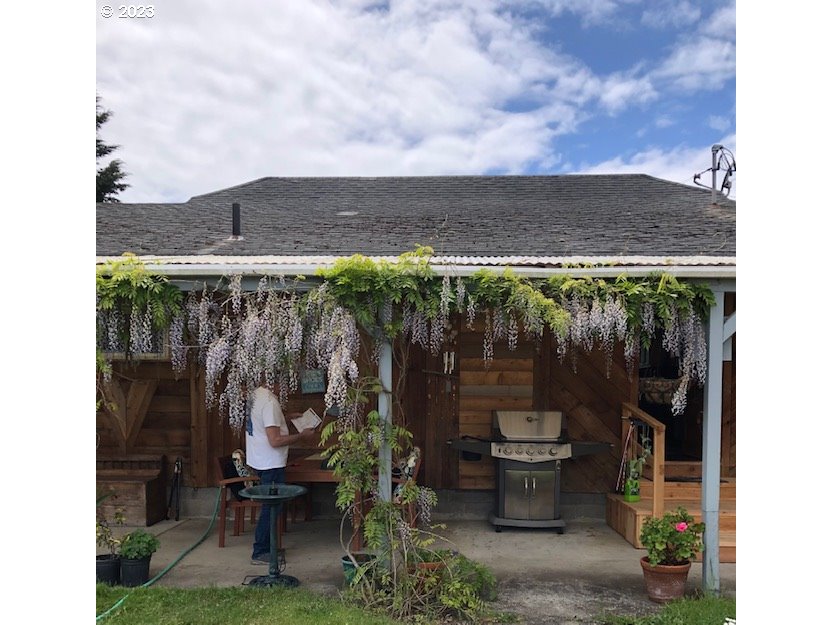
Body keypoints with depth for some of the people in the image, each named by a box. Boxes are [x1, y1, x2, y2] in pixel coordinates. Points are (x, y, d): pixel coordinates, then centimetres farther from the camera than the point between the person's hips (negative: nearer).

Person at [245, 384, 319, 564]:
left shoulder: (257, 394, 5)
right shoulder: (269, 402, -25)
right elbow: (275, 441, -26)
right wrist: (301, 436, -16)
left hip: (259, 460, 10)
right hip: (270, 463, -10)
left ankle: (265, 547, 28)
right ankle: (260, 553, 11)